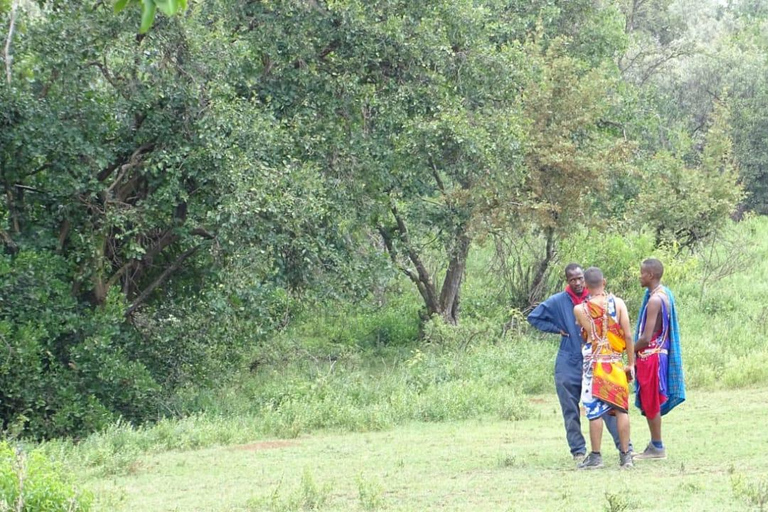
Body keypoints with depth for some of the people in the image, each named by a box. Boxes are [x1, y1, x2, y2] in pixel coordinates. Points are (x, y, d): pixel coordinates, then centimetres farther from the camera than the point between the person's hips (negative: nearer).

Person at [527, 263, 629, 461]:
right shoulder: (558, 302, 1)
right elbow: (533, 317, 10)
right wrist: (556, 329, 1)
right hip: (569, 365, 1)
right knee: (571, 411, 6)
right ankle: (578, 450, 15)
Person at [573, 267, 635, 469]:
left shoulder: (580, 309, -6)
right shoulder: (618, 303, -2)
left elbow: (584, 334, 4)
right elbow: (628, 336, -3)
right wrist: (631, 363, 4)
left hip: (594, 365, -2)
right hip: (616, 363, 2)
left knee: (595, 411, 1)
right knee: (621, 409, 6)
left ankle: (595, 456, 3)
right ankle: (625, 455, 7)